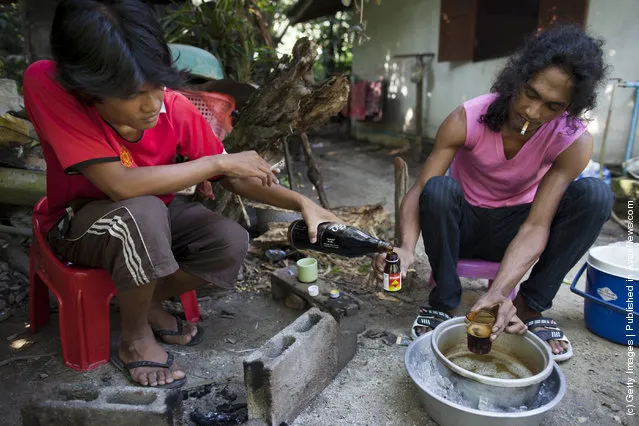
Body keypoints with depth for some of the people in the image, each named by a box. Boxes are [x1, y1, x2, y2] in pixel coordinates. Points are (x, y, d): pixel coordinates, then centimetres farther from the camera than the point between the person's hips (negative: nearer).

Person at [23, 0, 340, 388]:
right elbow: (121, 185, -37)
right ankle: (135, 338, -9)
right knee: (143, 211, -36)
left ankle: (150, 304, 9)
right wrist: (219, 161, -32)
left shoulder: (174, 107, -21)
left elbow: (234, 178, -10)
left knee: (232, 242, -19)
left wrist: (302, 203, -20)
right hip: (80, 223, -3)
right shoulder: (46, 84, -29)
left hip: (153, 216, 4)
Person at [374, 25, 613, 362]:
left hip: (513, 229, 2)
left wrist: (500, 290, -41)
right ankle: (443, 302, -16)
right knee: (439, 189, -35)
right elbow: (420, 190, -25)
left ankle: (530, 307, -11)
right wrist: (407, 247, -44)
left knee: (595, 195, -25)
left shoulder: (574, 142, -19)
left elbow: (536, 224, -25)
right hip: (462, 224, -1)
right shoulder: (467, 119, -22)